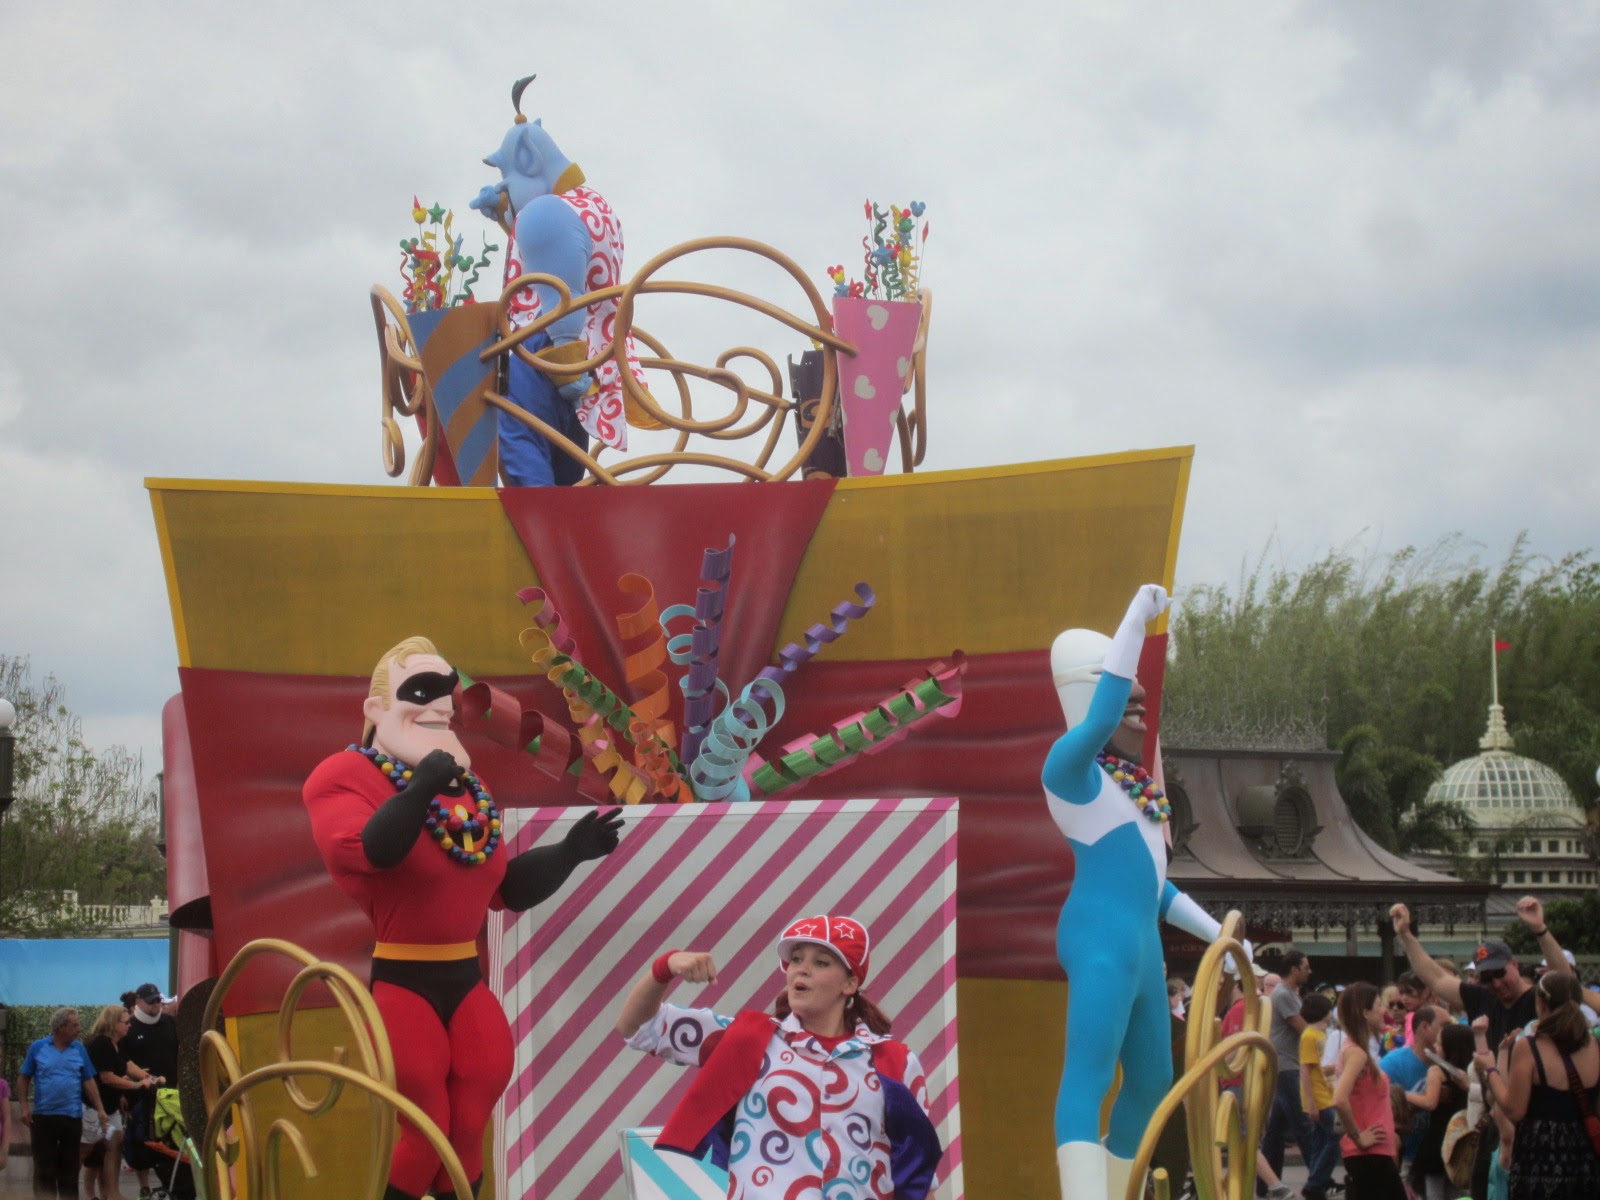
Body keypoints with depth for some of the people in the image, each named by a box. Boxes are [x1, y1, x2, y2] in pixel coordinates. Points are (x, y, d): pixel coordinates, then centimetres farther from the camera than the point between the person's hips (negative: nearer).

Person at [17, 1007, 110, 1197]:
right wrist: (24, 1107, -6)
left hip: (72, 1116, 2)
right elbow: (23, 1078, 3)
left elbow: (88, 1082, 6)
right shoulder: (38, 1048, -1)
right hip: (43, 1116, -2)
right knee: (44, 1167, 0)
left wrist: (100, 1110, -1)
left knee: (69, 1168, 8)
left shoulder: (79, 1049, 5)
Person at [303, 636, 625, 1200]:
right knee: (426, 1133, -5)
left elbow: (505, 887, 19)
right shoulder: (346, 775, -9)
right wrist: (421, 788, -44)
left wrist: (570, 851, 7)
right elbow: (370, 849, -31)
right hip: (401, 984, -7)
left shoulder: (465, 783, 15)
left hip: (465, 982, 7)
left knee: (468, 1132, 7)